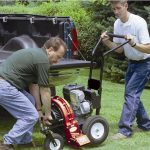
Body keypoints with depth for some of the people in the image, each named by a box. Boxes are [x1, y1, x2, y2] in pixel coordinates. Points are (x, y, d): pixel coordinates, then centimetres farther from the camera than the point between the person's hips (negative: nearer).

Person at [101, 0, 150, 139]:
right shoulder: (117, 24, -3)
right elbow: (119, 49, 2)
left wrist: (133, 43, -43)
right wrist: (107, 42, -16)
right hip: (132, 63, 8)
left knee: (131, 93, -14)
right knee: (132, 94, 13)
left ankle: (125, 129, -11)